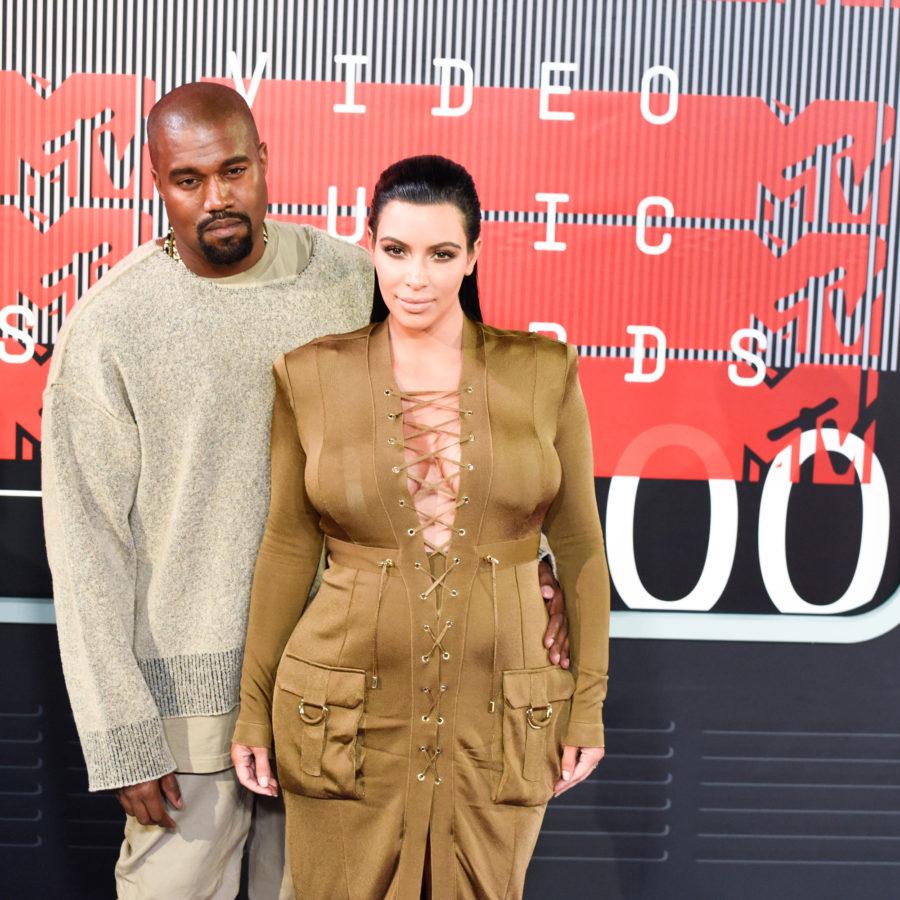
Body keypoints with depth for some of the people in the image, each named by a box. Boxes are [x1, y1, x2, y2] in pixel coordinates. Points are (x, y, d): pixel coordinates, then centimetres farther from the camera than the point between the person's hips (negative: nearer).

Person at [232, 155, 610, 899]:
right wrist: (255, 710, 6)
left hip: (500, 718, 1)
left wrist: (589, 703, 2)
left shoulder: (543, 371, -3)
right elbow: (288, 548, 3)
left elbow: (578, 545, 2)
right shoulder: (312, 376, -3)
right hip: (348, 722, 0)